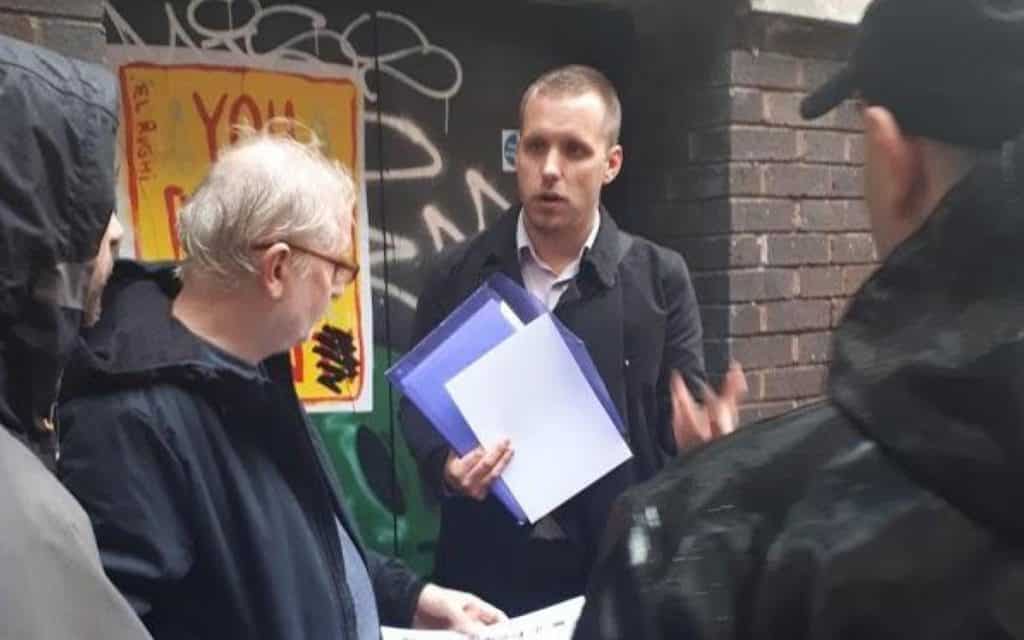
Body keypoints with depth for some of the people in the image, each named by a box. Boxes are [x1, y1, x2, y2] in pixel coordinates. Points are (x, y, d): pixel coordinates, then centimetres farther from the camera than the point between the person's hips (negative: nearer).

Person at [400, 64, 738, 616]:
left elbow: (685, 422, 0)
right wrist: (446, 466, -15)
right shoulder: (455, 275, 1)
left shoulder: (660, 278, -1)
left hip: (619, 566, 0)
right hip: (487, 567, 1)